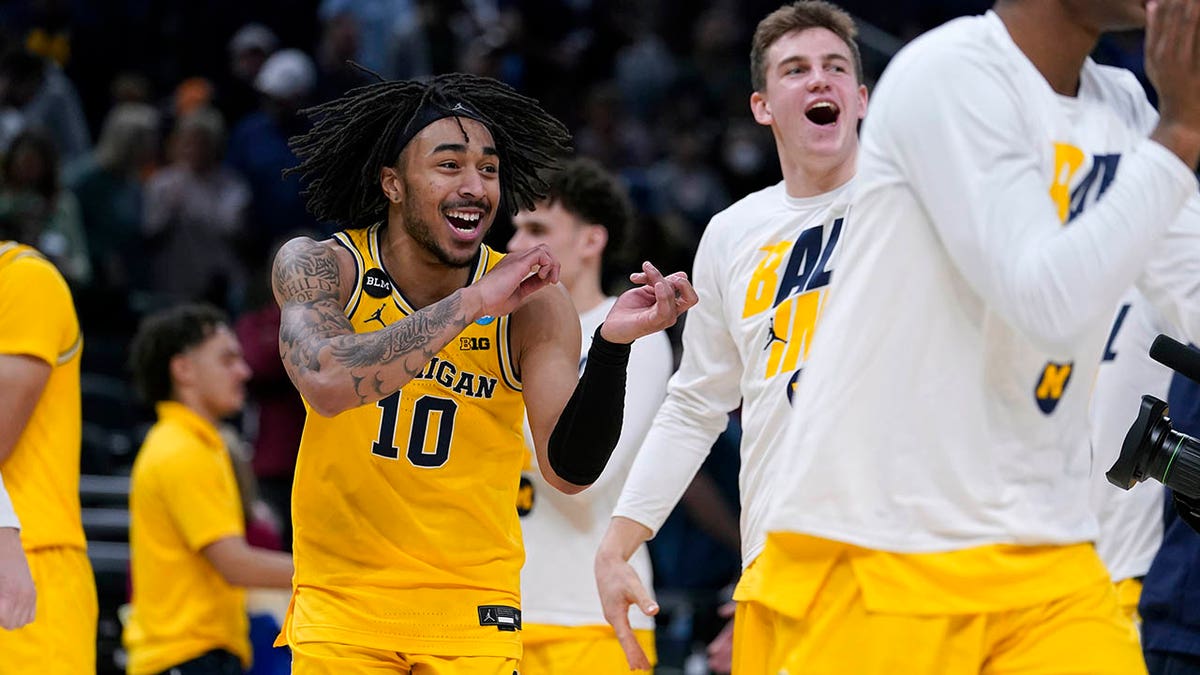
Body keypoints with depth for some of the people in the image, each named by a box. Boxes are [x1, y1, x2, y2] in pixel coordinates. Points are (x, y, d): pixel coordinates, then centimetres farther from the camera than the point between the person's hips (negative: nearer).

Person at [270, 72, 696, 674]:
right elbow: (326, 382, -30)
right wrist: (472, 302, -28)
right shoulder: (320, 267, -10)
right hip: (340, 601, 0)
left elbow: (569, 470, -16)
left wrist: (612, 344, -31)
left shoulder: (531, 307, -9)